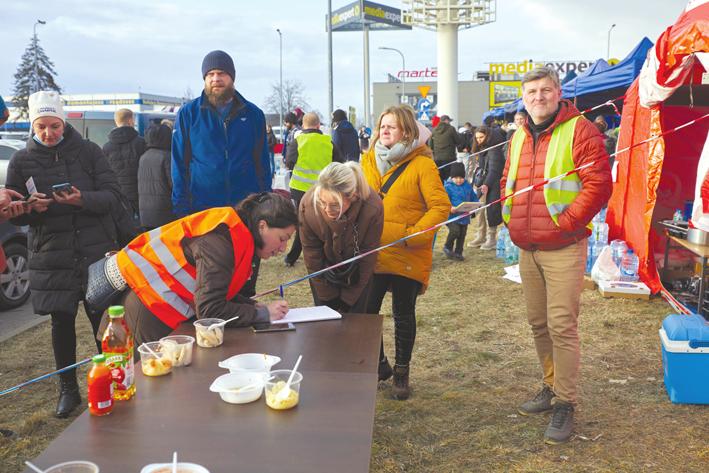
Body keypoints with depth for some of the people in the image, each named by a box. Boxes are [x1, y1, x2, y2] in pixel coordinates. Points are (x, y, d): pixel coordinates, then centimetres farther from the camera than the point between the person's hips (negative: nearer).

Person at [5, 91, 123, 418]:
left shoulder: (88, 151, 2)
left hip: (97, 250, -1)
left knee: (102, 318, -2)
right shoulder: (21, 161, 6)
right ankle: (68, 389, 22)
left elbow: (112, 195, -2)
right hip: (51, 253, 1)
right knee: (61, 321, 6)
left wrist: (83, 199, -21)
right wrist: (30, 208, -16)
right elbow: (15, 215, 7)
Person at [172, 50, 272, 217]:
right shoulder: (188, 113, 2)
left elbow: (262, 164, 8)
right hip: (200, 208, -1)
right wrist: (181, 209, -4)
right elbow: (180, 164, 2)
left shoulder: (253, 114, 6)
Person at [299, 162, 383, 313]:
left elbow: (368, 257, -18)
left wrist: (349, 298, -11)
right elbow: (311, 253, -15)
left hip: (356, 273, -1)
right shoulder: (308, 203, -29)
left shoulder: (372, 208, -33)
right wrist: (327, 296, -10)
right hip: (325, 271, 1)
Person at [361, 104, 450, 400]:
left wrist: (415, 234, -18)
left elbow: (441, 206, -11)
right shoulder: (368, 161, 8)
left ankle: (401, 373, 29)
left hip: (407, 257, -4)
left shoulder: (421, 164, -7)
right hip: (371, 255, 4)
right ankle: (379, 364, 33)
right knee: (366, 311, 10)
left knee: (403, 314, 10)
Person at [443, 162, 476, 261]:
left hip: (464, 216, 5)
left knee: (462, 234, 10)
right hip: (452, 215, -5)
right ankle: (447, 247, 6)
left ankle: (458, 253, 25)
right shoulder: (448, 187, -7)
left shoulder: (467, 186, 9)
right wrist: (450, 208, -29)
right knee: (455, 231, -20)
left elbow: (473, 198, 17)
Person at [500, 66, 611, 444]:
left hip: (562, 248, -7)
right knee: (538, 323, 14)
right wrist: (512, 220, 8)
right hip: (527, 249, 7)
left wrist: (564, 223, -16)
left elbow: (599, 185, -15)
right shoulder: (519, 137, 13)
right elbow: (507, 182, 22)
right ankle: (551, 387, 30)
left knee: (561, 325, -6)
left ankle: (565, 404, 6)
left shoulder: (579, 131, -8)